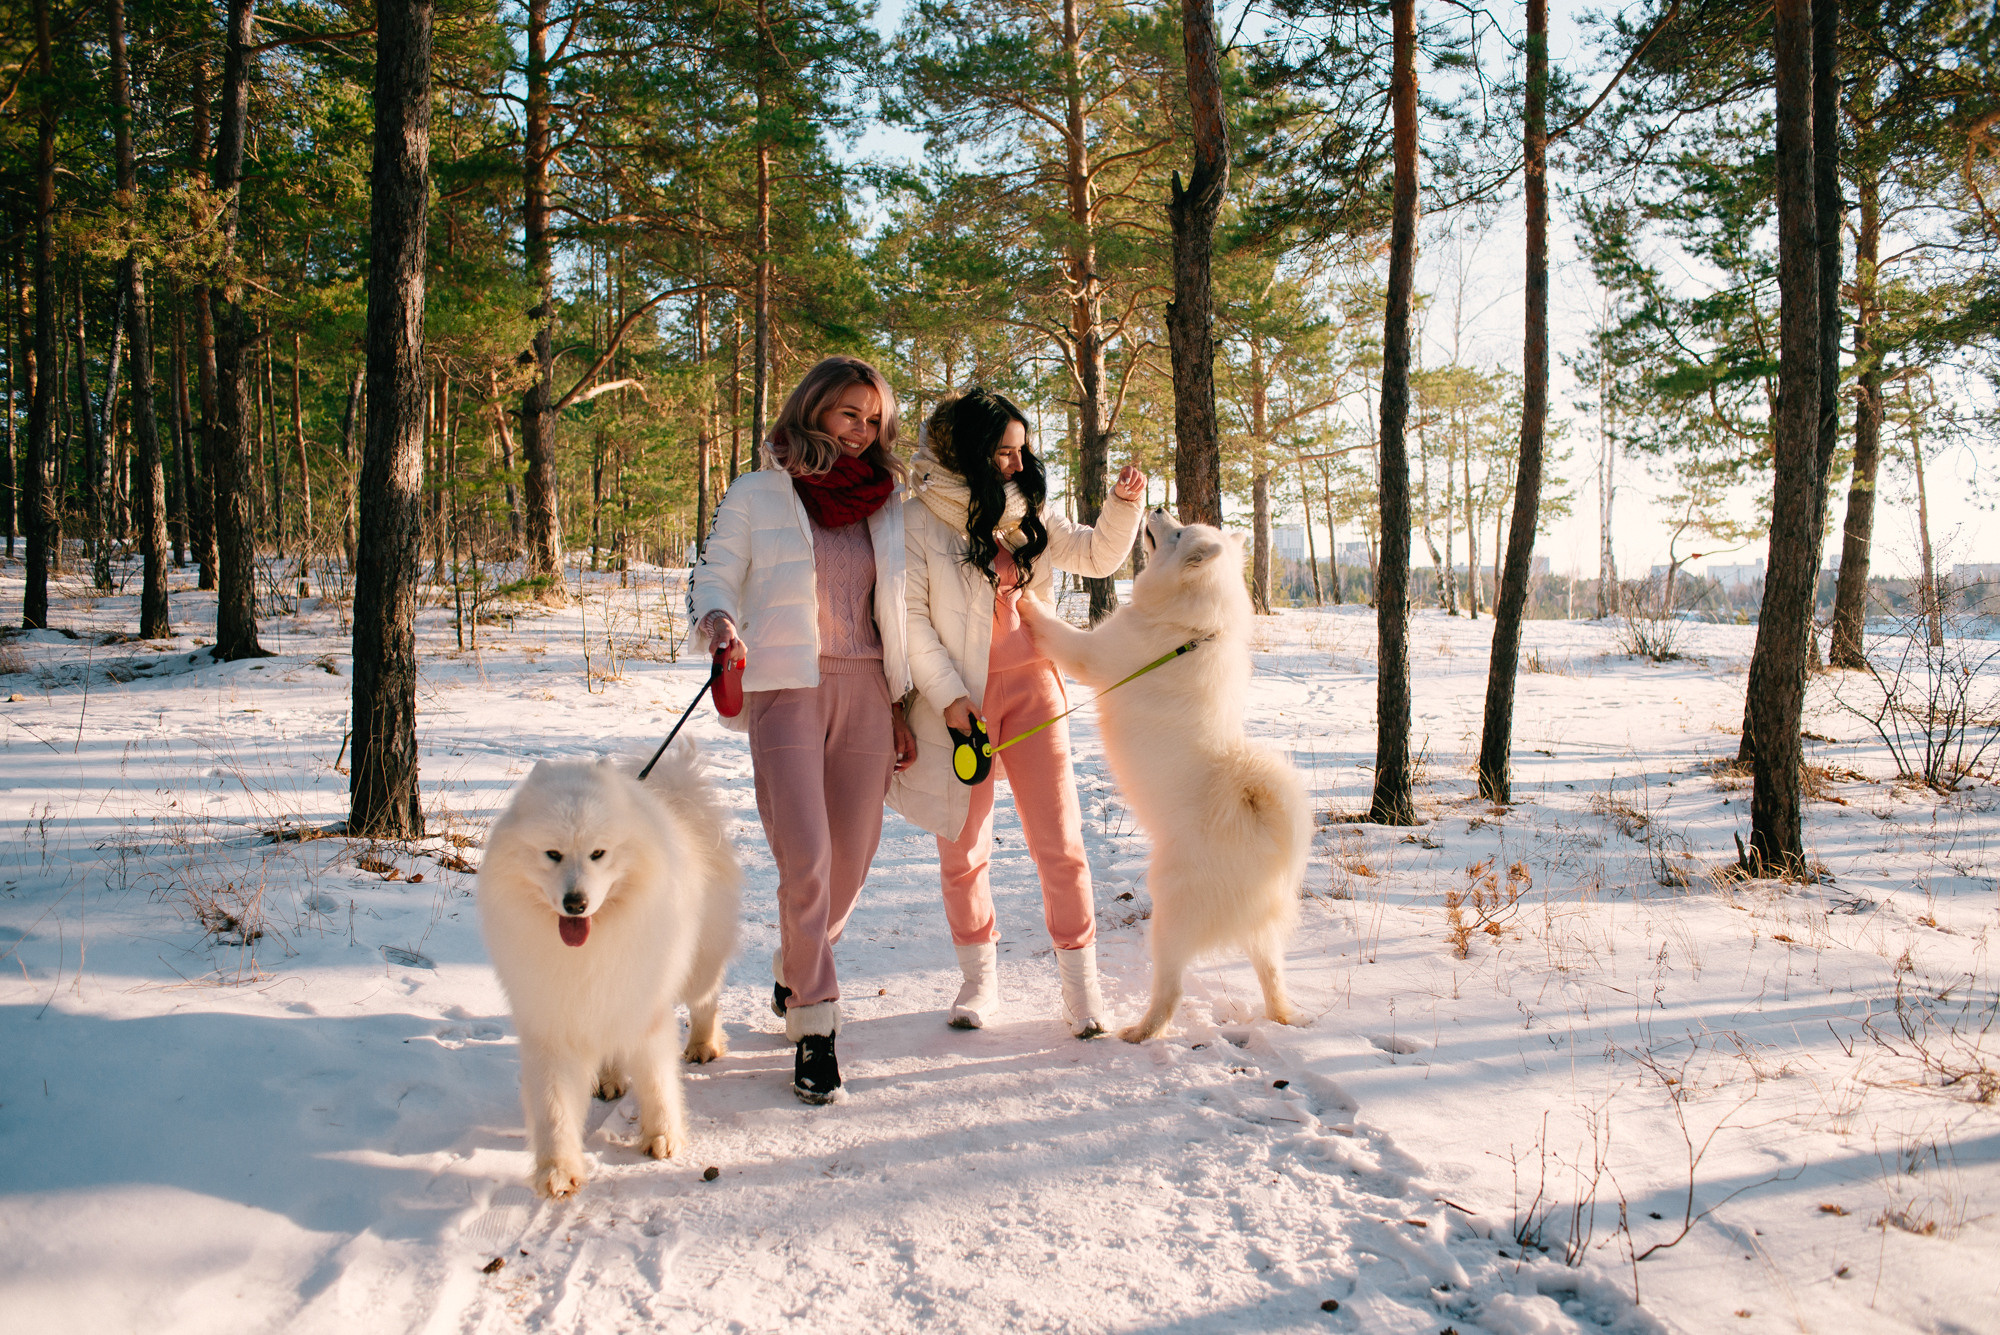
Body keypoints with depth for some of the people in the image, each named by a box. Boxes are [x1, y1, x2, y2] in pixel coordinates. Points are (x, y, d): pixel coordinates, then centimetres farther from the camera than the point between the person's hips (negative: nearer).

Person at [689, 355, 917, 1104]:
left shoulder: (886, 504, 15)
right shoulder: (757, 495, 6)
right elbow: (715, 580, 4)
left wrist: (903, 707, 13)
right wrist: (716, 621, -20)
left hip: (866, 694, 4)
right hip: (786, 688, -4)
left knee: (851, 860, 7)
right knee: (805, 861, -13)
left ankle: (793, 971, 35)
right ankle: (814, 1023, 2)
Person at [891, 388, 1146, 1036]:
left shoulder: (1027, 514, 11)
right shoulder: (917, 521, -4)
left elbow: (1097, 555, 17)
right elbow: (910, 618, -7)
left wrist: (1123, 503, 0)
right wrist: (948, 695, -13)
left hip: (1032, 688, 3)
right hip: (961, 699, -3)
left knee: (1059, 841, 0)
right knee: (964, 847, 7)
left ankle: (1080, 980, 11)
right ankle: (980, 977, 24)